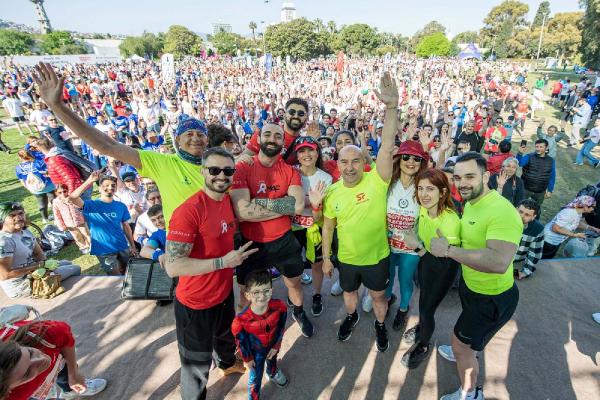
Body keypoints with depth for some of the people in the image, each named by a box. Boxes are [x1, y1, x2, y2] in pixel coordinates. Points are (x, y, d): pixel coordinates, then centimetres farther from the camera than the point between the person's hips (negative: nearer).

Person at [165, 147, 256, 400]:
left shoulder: (228, 200, -3)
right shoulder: (189, 210, -28)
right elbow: (173, 266, -30)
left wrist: (236, 257, 2)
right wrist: (223, 262, -28)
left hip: (225, 292, 8)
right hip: (196, 303, -8)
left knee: (226, 336, 34)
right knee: (197, 365, 15)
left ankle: (228, 364, 63)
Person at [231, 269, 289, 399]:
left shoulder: (279, 306, -33)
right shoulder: (241, 320, -39)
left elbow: (281, 327, -14)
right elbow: (241, 341, -19)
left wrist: (276, 346, -4)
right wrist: (247, 359, -5)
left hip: (273, 345, 3)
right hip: (255, 351, -3)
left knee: (272, 360, 35)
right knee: (255, 377, 21)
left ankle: (273, 374, 70)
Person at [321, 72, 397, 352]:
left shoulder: (376, 181, -21)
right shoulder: (332, 192, -11)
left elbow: (386, 148, -37)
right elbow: (328, 226, 0)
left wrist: (392, 107, -47)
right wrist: (326, 257, 4)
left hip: (377, 256, -2)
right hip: (346, 258, 3)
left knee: (379, 296, 21)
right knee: (349, 293, 26)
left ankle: (380, 324, 51)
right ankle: (352, 317, 58)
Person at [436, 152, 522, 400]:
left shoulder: (502, 212, -34)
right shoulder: (471, 203, -2)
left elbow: (499, 263, -46)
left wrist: (448, 249, -38)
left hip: (492, 298, -8)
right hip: (471, 284, 9)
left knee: (460, 345, 8)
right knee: (470, 325, 33)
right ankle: (467, 353, 64)